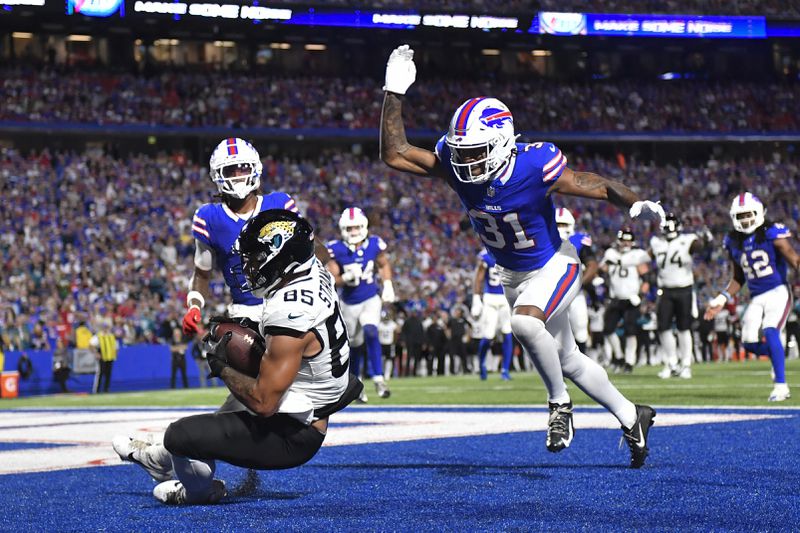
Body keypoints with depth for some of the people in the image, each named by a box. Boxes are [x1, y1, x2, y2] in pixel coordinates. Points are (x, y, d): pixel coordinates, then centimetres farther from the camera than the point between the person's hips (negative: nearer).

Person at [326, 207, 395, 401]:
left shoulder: (374, 244, -9)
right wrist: (347, 277, -33)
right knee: (355, 344, 12)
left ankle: (378, 379, -21)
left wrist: (387, 285, -2)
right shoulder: (336, 250, -15)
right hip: (349, 303, 0)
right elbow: (332, 280, -13)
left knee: (370, 332, -25)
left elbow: (384, 264, 10)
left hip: (371, 299, 0)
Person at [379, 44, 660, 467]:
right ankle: (631, 417, 37)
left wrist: (636, 204, -39)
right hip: (513, 275, 6)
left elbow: (600, 187, -21)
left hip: (554, 266, -6)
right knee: (566, 360, 17)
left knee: (524, 322, -35)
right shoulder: (455, 164, -17)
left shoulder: (535, 167, -30)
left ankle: (559, 403, -12)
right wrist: (394, 93, -23)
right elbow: (394, 154, -15)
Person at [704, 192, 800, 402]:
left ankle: (781, 386, -19)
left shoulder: (771, 233, -9)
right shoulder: (734, 242, 8)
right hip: (756, 298, 6)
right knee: (750, 342, -7)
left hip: (778, 292, -6)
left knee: (770, 331, -24)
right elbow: (738, 279, 19)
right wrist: (721, 299, 11)